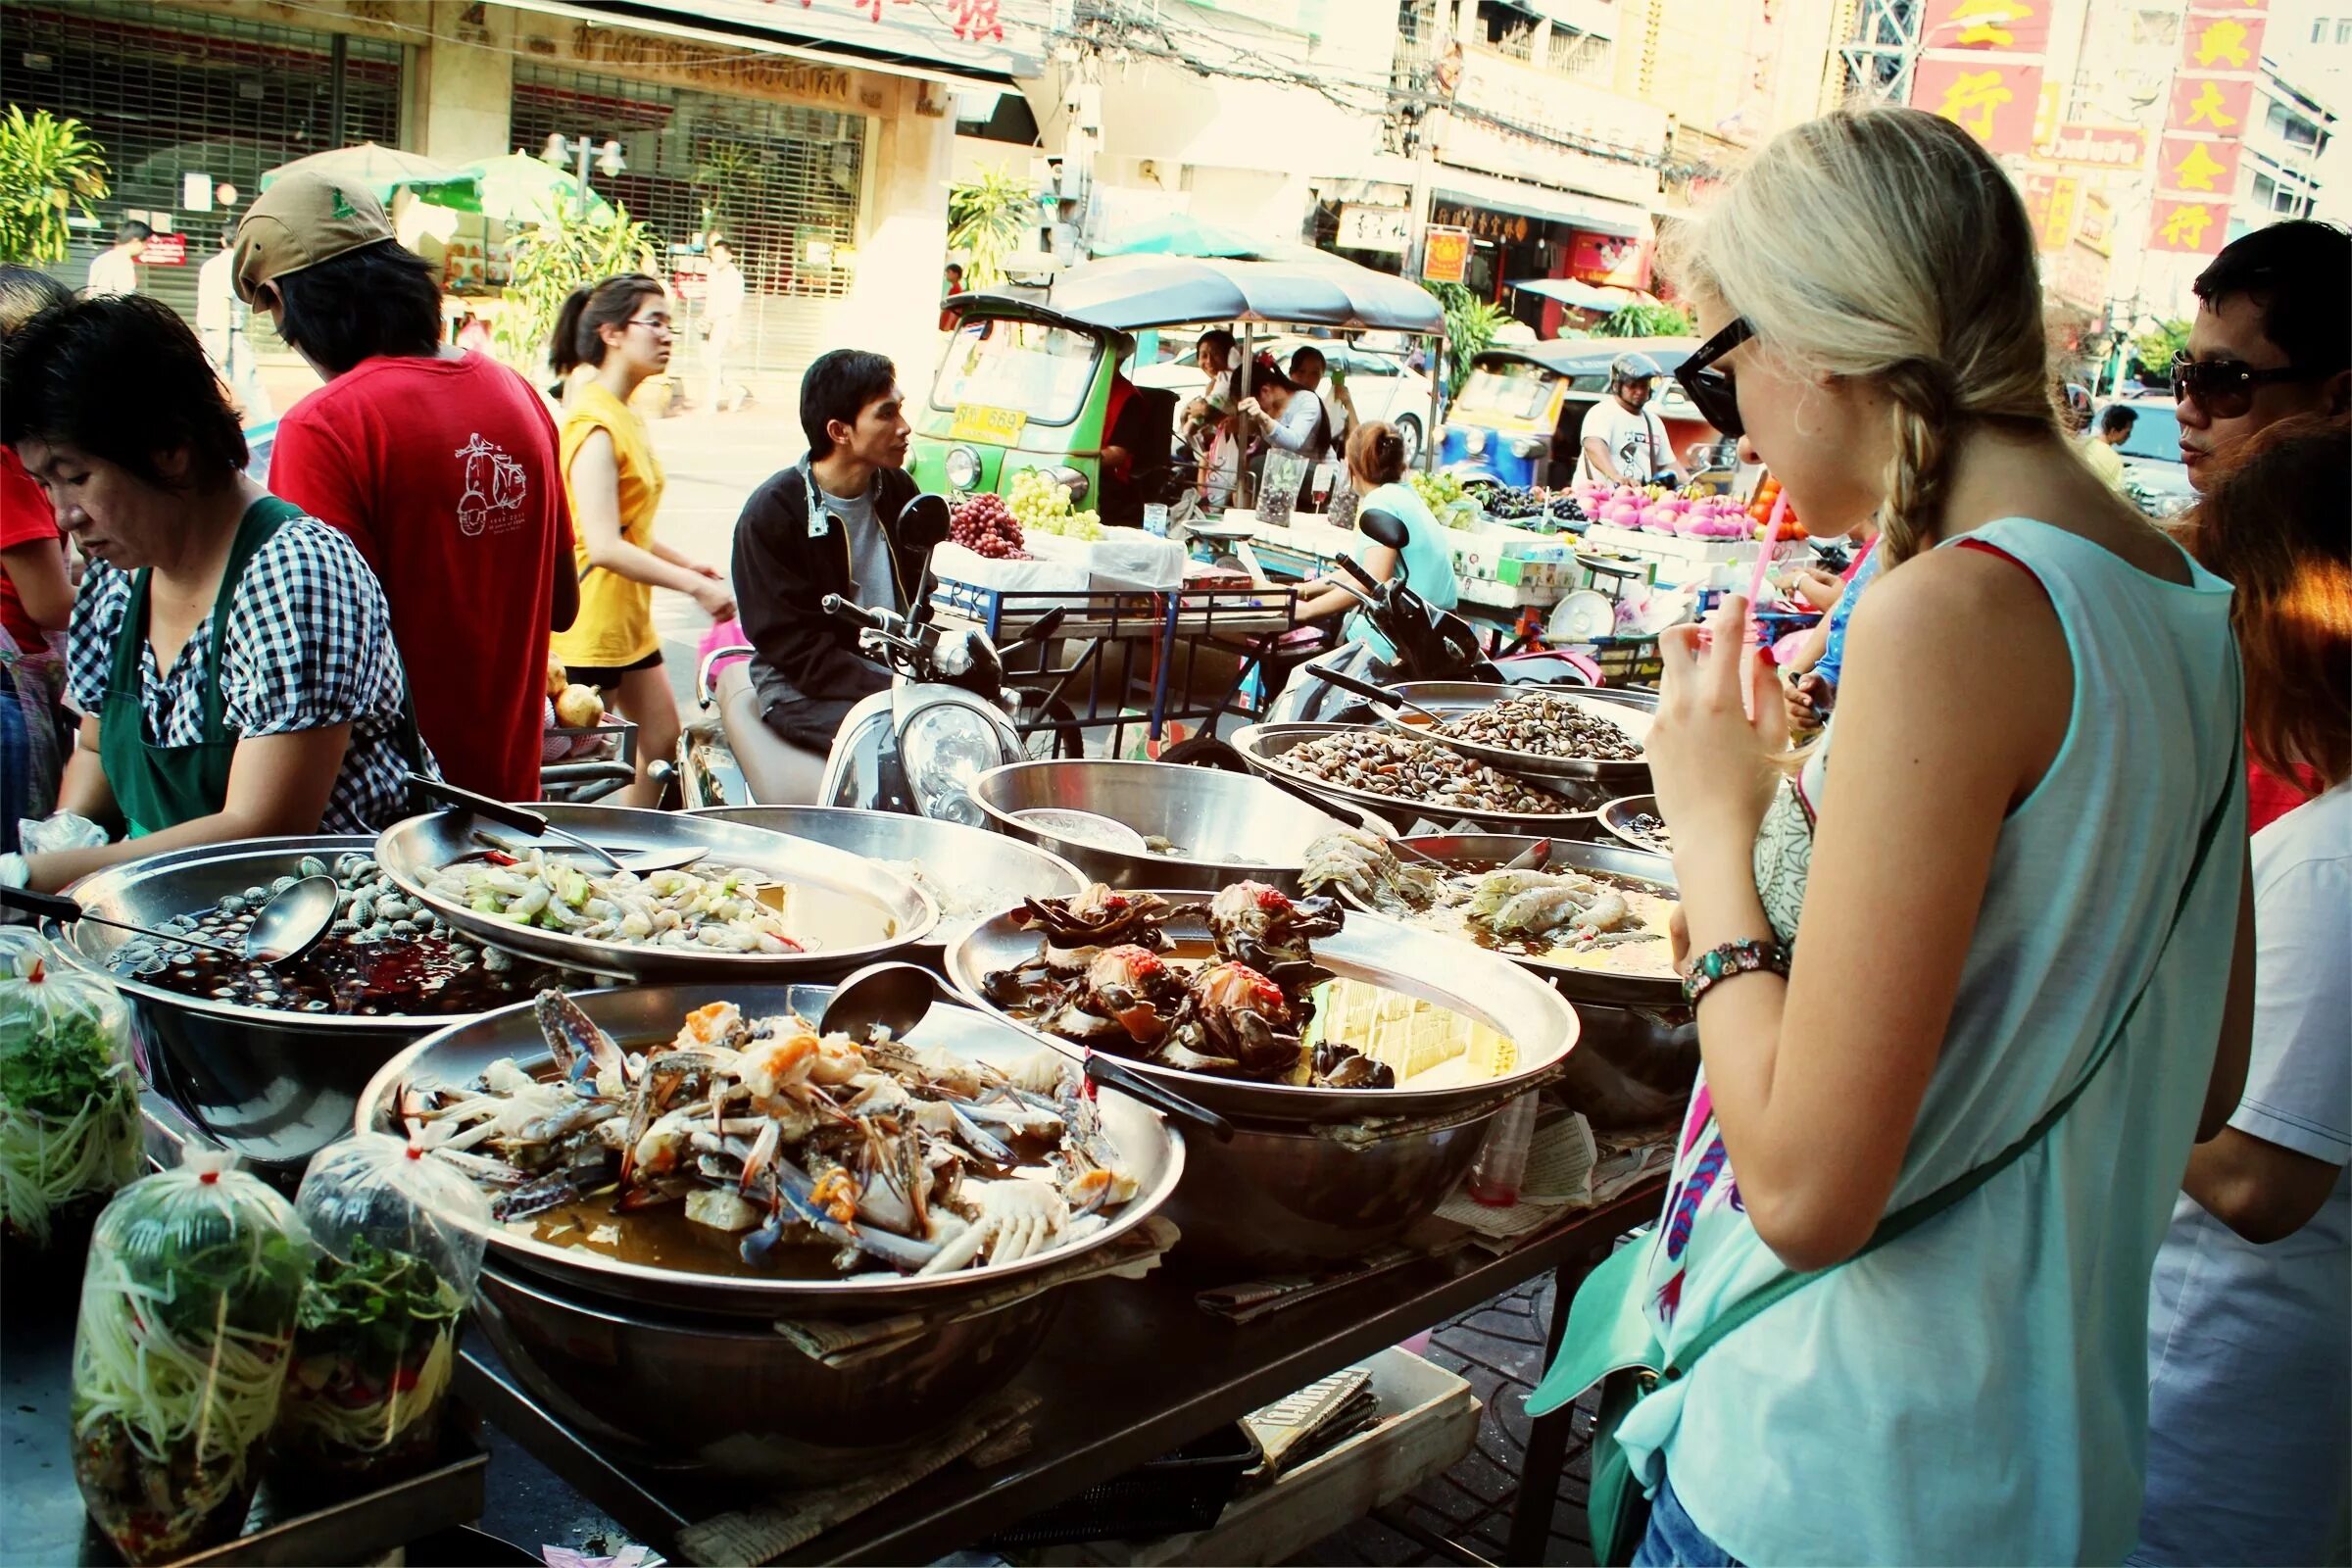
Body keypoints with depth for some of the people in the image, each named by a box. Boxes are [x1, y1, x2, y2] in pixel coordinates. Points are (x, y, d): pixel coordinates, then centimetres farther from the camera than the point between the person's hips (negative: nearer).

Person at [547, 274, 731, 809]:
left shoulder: (625, 417, 13)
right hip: (587, 620, -10)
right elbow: (604, 546, -27)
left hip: (627, 618, 10)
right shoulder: (596, 424, -19)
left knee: (663, 744, 13)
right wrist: (693, 586, -27)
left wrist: (685, 564, 11)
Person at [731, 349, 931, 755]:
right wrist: (886, 691, -25)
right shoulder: (771, 512, -11)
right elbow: (792, 645, -15)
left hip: (900, 674, 6)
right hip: (805, 691, -6)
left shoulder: (897, 490, 8)